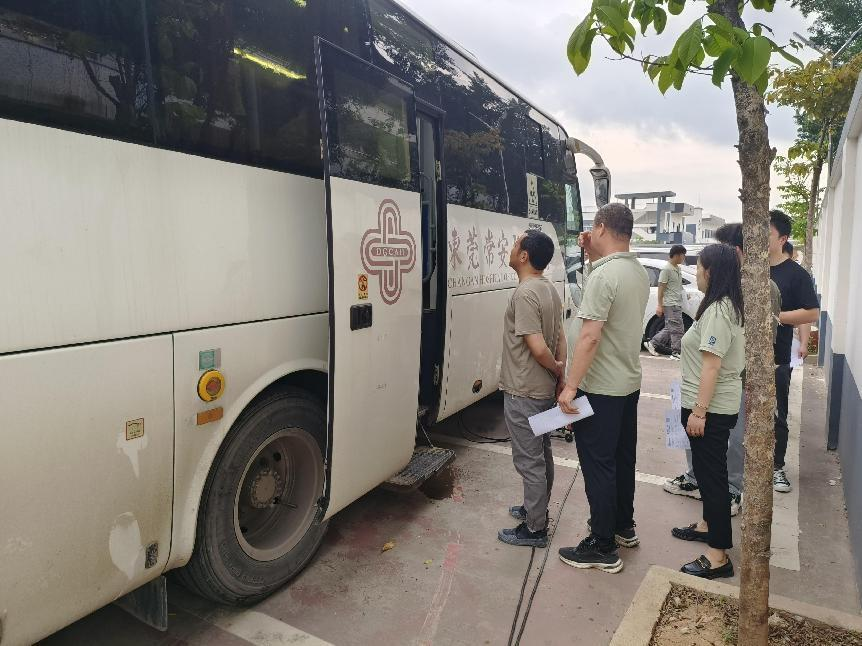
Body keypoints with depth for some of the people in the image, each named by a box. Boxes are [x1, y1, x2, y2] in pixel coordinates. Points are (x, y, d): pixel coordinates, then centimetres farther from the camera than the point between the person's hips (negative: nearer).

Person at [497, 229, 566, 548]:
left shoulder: (524, 294, -22)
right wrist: (561, 370, 8)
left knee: (529, 460, 3)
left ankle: (534, 529, 16)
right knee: (542, 453, 21)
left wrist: (556, 368, -8)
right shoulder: (550, 289, 8)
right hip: (545, 390, 10)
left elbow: (538, 348, -25)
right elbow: (560, 337, 10)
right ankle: (536, 508, 38)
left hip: (523, 393, -10)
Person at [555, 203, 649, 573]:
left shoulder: (603, 275, -22)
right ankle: (624, 526, 38)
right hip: (629, 383, 9)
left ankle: (603, 548, 14)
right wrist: (593, 257, 13)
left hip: (599, 388, -9)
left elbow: (590, 337, -27)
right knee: (622, 458, 21)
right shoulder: (639, 272, 6)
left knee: (598, 466, 2)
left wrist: (570, 387, -23)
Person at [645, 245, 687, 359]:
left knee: (669, 329, 12)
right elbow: (661, 287, -14)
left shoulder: (677, 269, 15)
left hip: (677, 304, 10)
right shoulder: (667, 269, -13)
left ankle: (652, 343, 20)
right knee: (677, 329, -6)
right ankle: (676, 352, 1)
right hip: (671, 304, -10)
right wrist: (660, 305, -16)